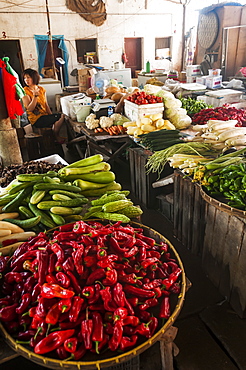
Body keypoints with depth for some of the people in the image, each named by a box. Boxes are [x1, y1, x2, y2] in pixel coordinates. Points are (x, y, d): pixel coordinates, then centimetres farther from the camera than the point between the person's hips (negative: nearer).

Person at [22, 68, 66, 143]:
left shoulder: (41, 89, 12)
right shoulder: (25, 91, -5)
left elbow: (46, 105, 13)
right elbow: (30, 109, -14)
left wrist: (51, 115, -1)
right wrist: (35, 96, -23)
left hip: (45, 115, 6)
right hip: (36, 119, -6)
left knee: (62, 116, -19)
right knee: (60, 116, -22)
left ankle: (56, 135, 2)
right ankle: (56, 136, 1)